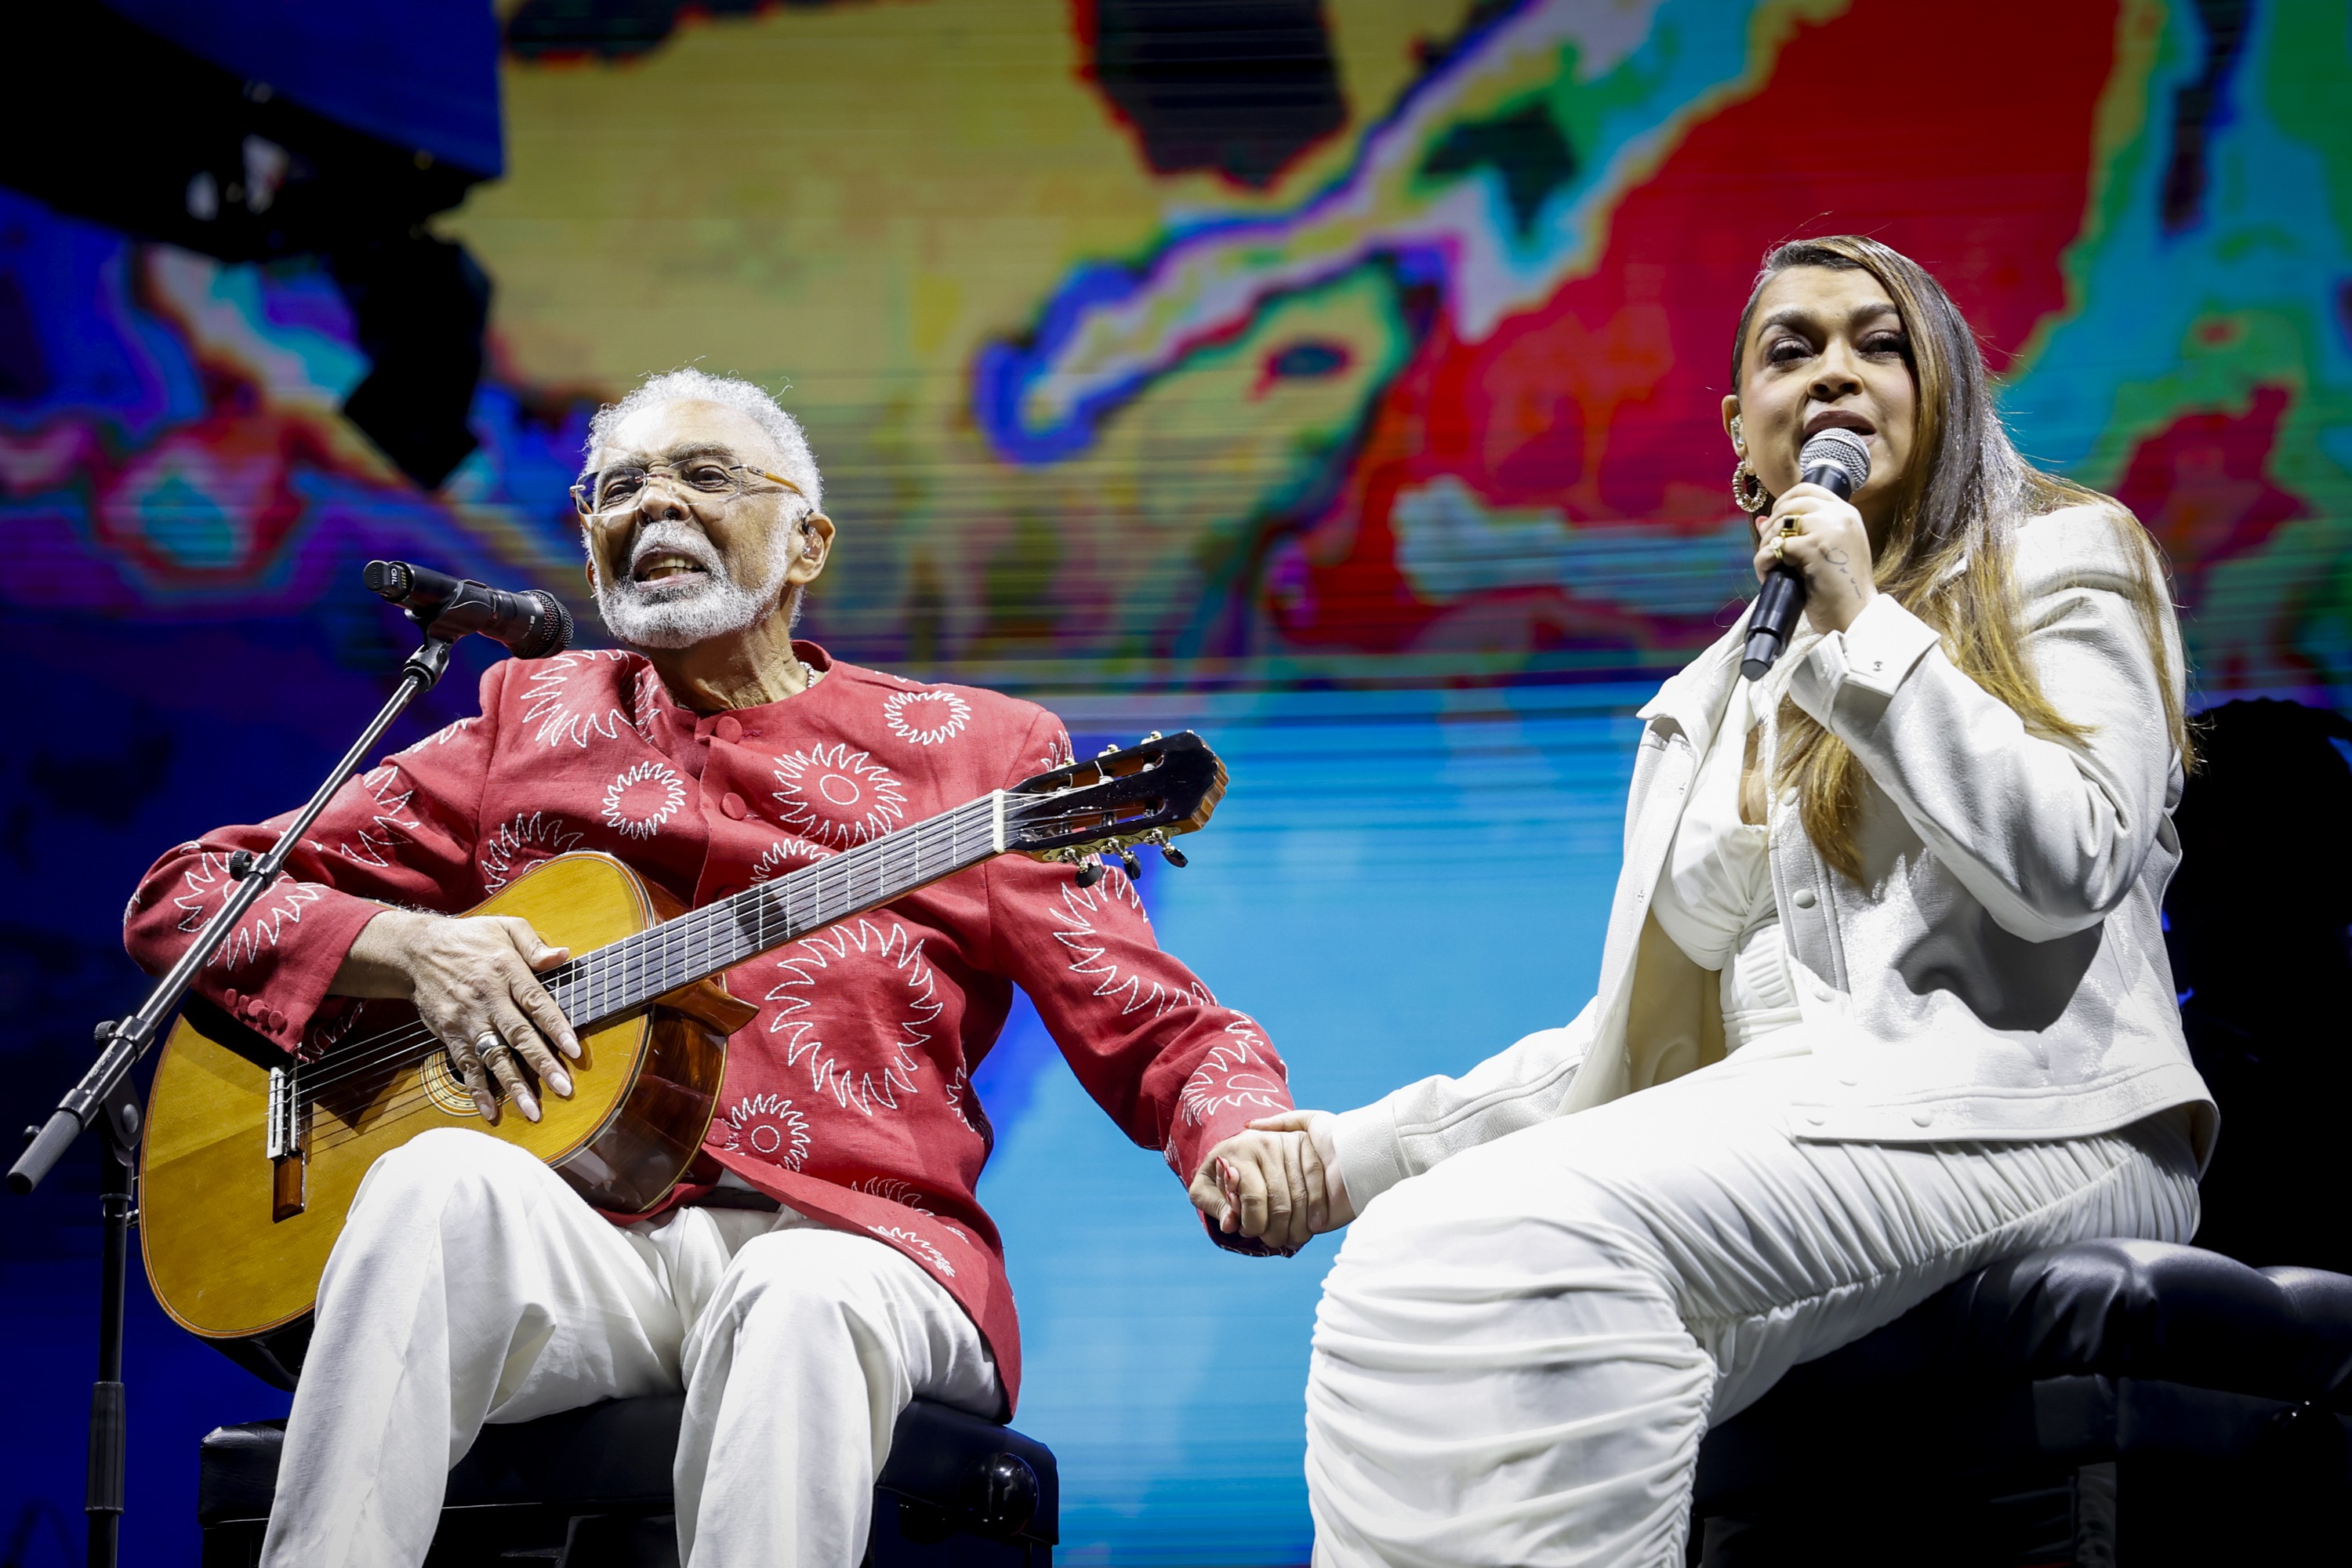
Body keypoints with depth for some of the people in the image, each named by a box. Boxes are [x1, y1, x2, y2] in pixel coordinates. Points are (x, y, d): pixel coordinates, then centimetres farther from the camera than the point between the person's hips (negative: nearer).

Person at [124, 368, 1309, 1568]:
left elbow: (1153, 1029, 9)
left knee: (800, 1300, -37)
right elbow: (181, 894, 18)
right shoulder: (531, 727, 20)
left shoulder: (969, 750, 15)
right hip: (577, 1242, 2)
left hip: (839, 1235, -1)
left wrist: (1245, 1136, -17)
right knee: (446, 1184, -33)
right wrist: (408, 950, -3)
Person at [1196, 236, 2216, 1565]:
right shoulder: (1716, 701, 28)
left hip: (2017, 1115, -6)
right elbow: (1635, 1035, 24)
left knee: (1498, 1248, -34)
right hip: (1773, 1120, 6)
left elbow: (2064, 868, -7)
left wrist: (1863, 627, -4)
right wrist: (1361, 1152, 12)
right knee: (1410, 1257, -27)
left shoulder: (2059, 561, 12)